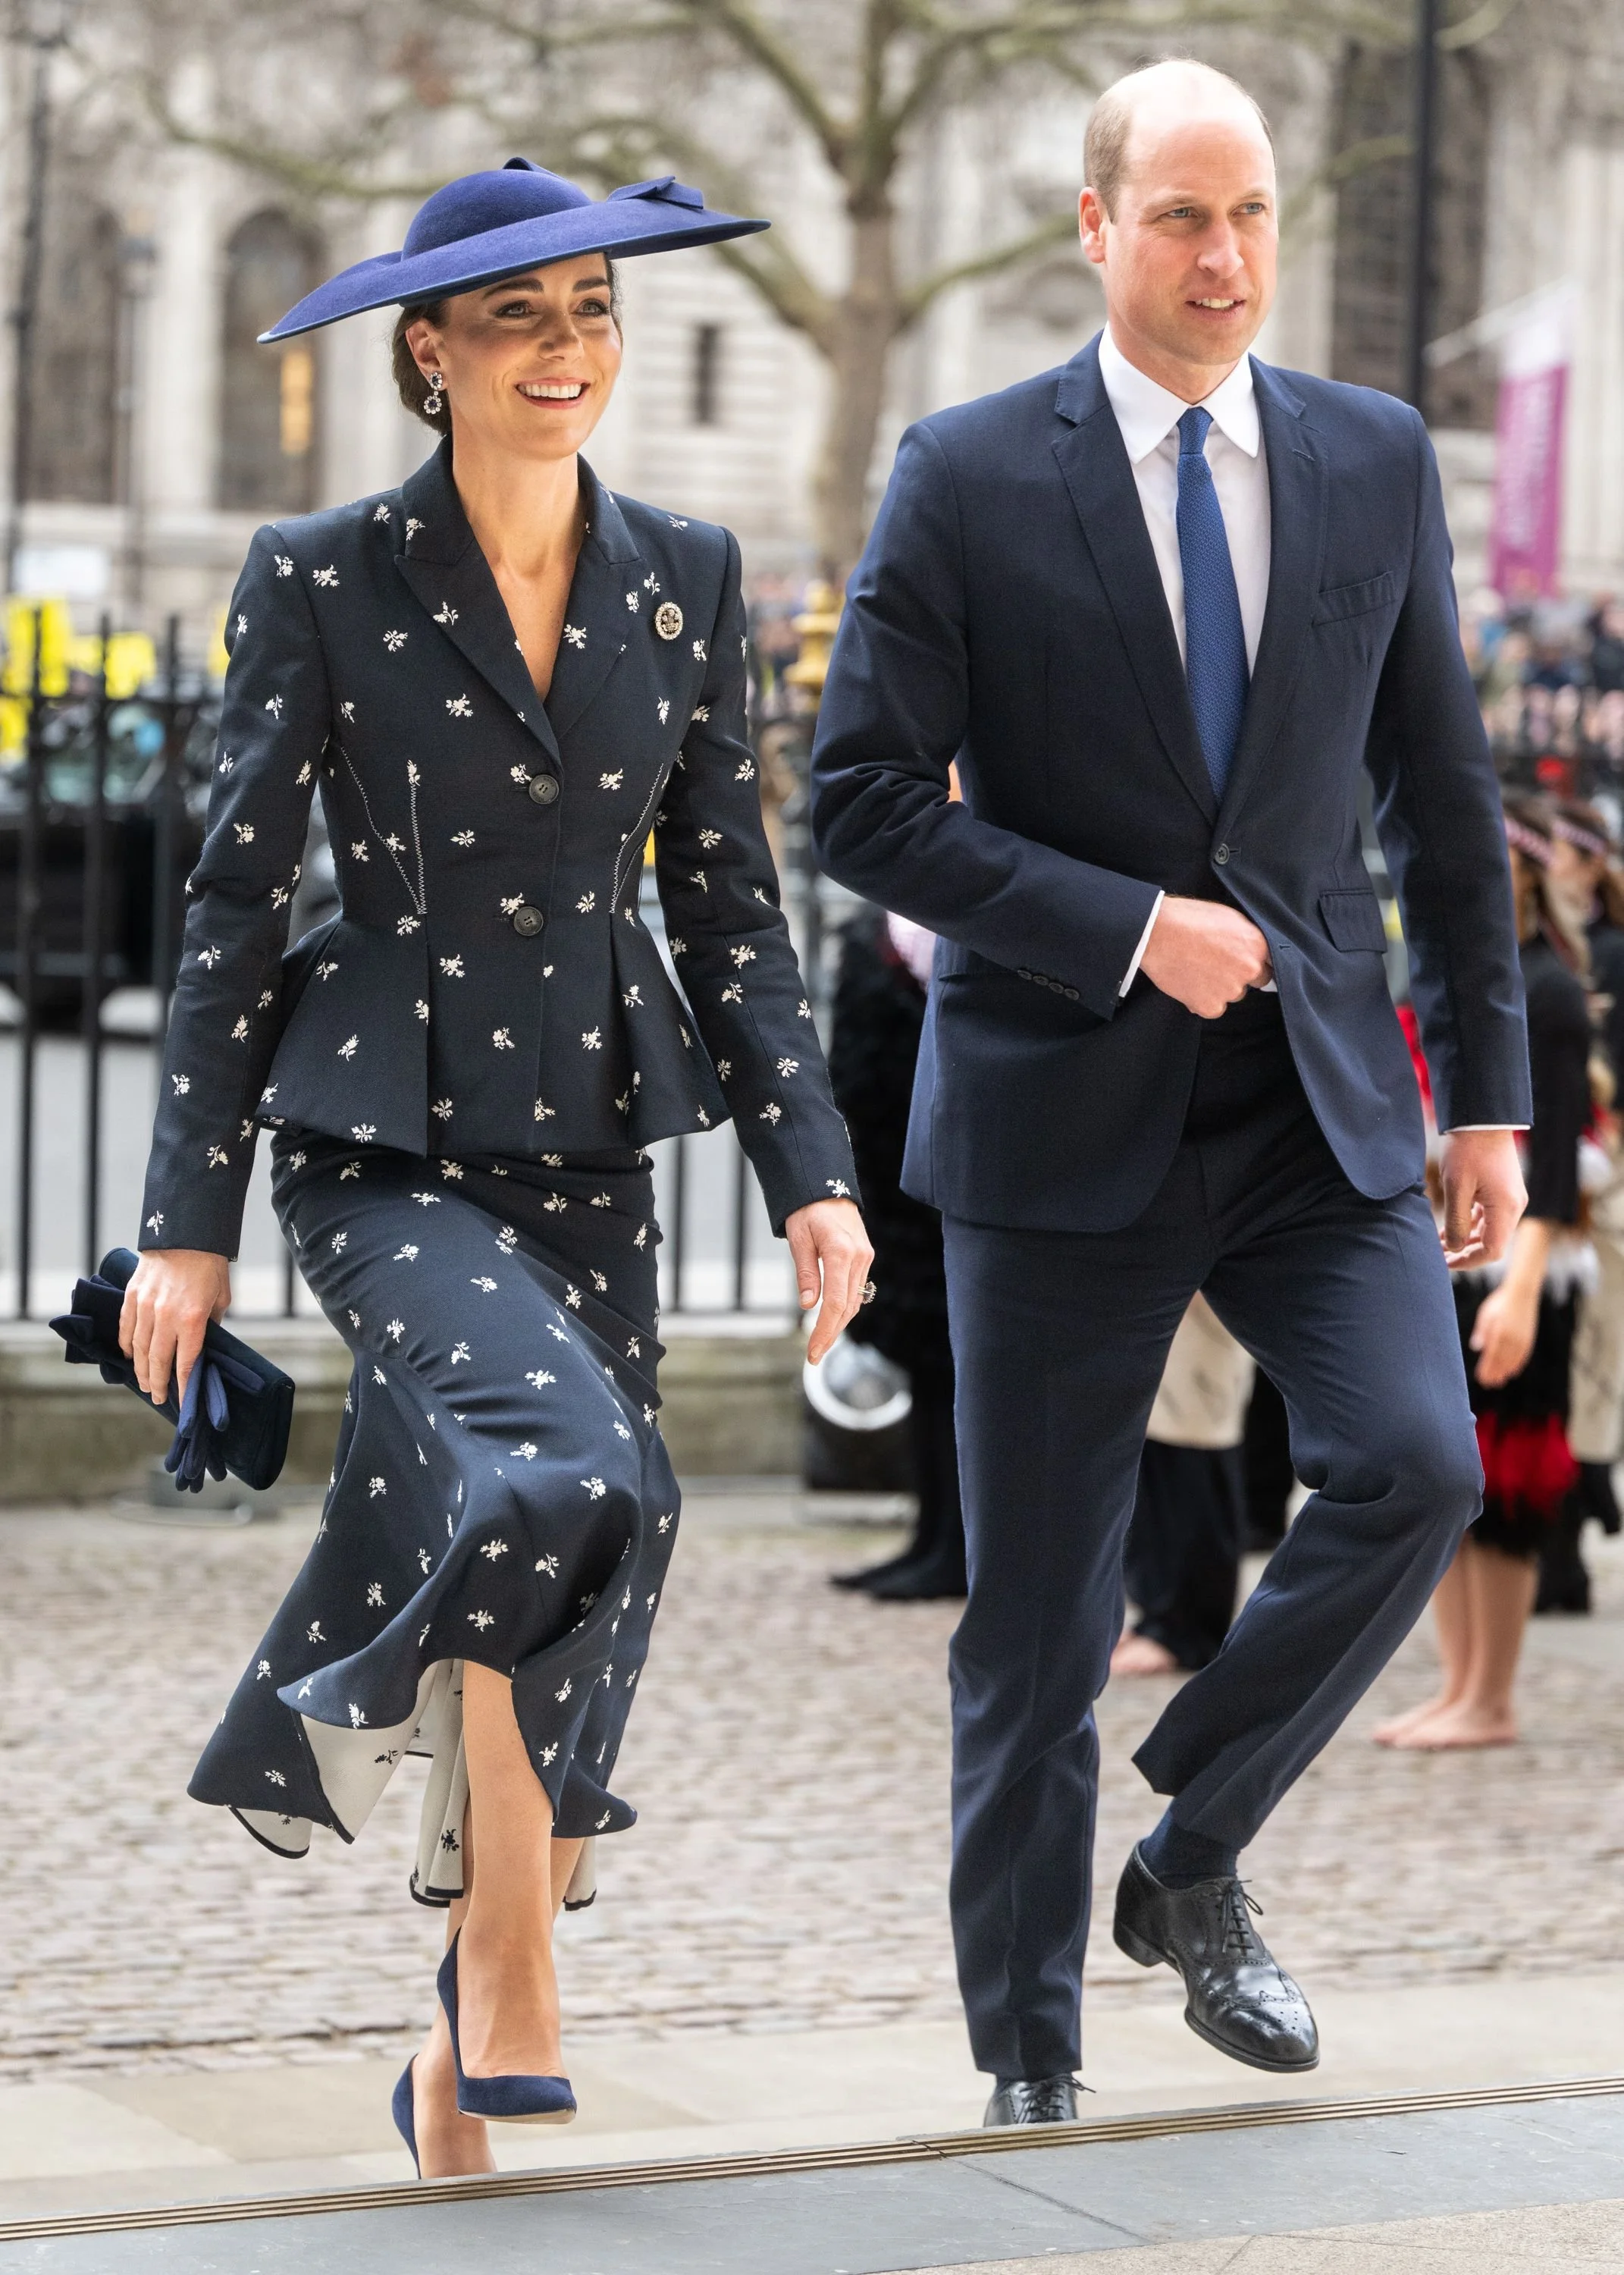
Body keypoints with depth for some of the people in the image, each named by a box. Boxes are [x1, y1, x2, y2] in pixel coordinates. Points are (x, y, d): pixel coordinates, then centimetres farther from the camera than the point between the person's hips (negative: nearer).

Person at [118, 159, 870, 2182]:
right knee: (566, 1477, -29)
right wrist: (190, 1222, -4)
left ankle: (462, 2049, 20)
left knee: (577, 1566, 3)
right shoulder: (322, 581, -5)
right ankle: (510, 1959, -8)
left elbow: (727, 905, 9)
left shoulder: (686, 579, 6)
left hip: (592, 1147, 4)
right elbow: (234, 901, -2)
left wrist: (809, 1168, -1)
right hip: (382, 1142, -4)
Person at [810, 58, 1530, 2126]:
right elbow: (865, 801, -7)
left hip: (1316, 1103, 3)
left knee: (1416, 1467, -18)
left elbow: (1439, 794, 11)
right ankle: (1027, 2054, 19)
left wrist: (1486, 1089, 9)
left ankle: (1192, 1863, 5)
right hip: (1063, 1108, -3)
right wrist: (1130, 927, -15)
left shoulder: (1376, 462, 6)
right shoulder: (967, 478, -4)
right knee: (1038, 1622, 3)